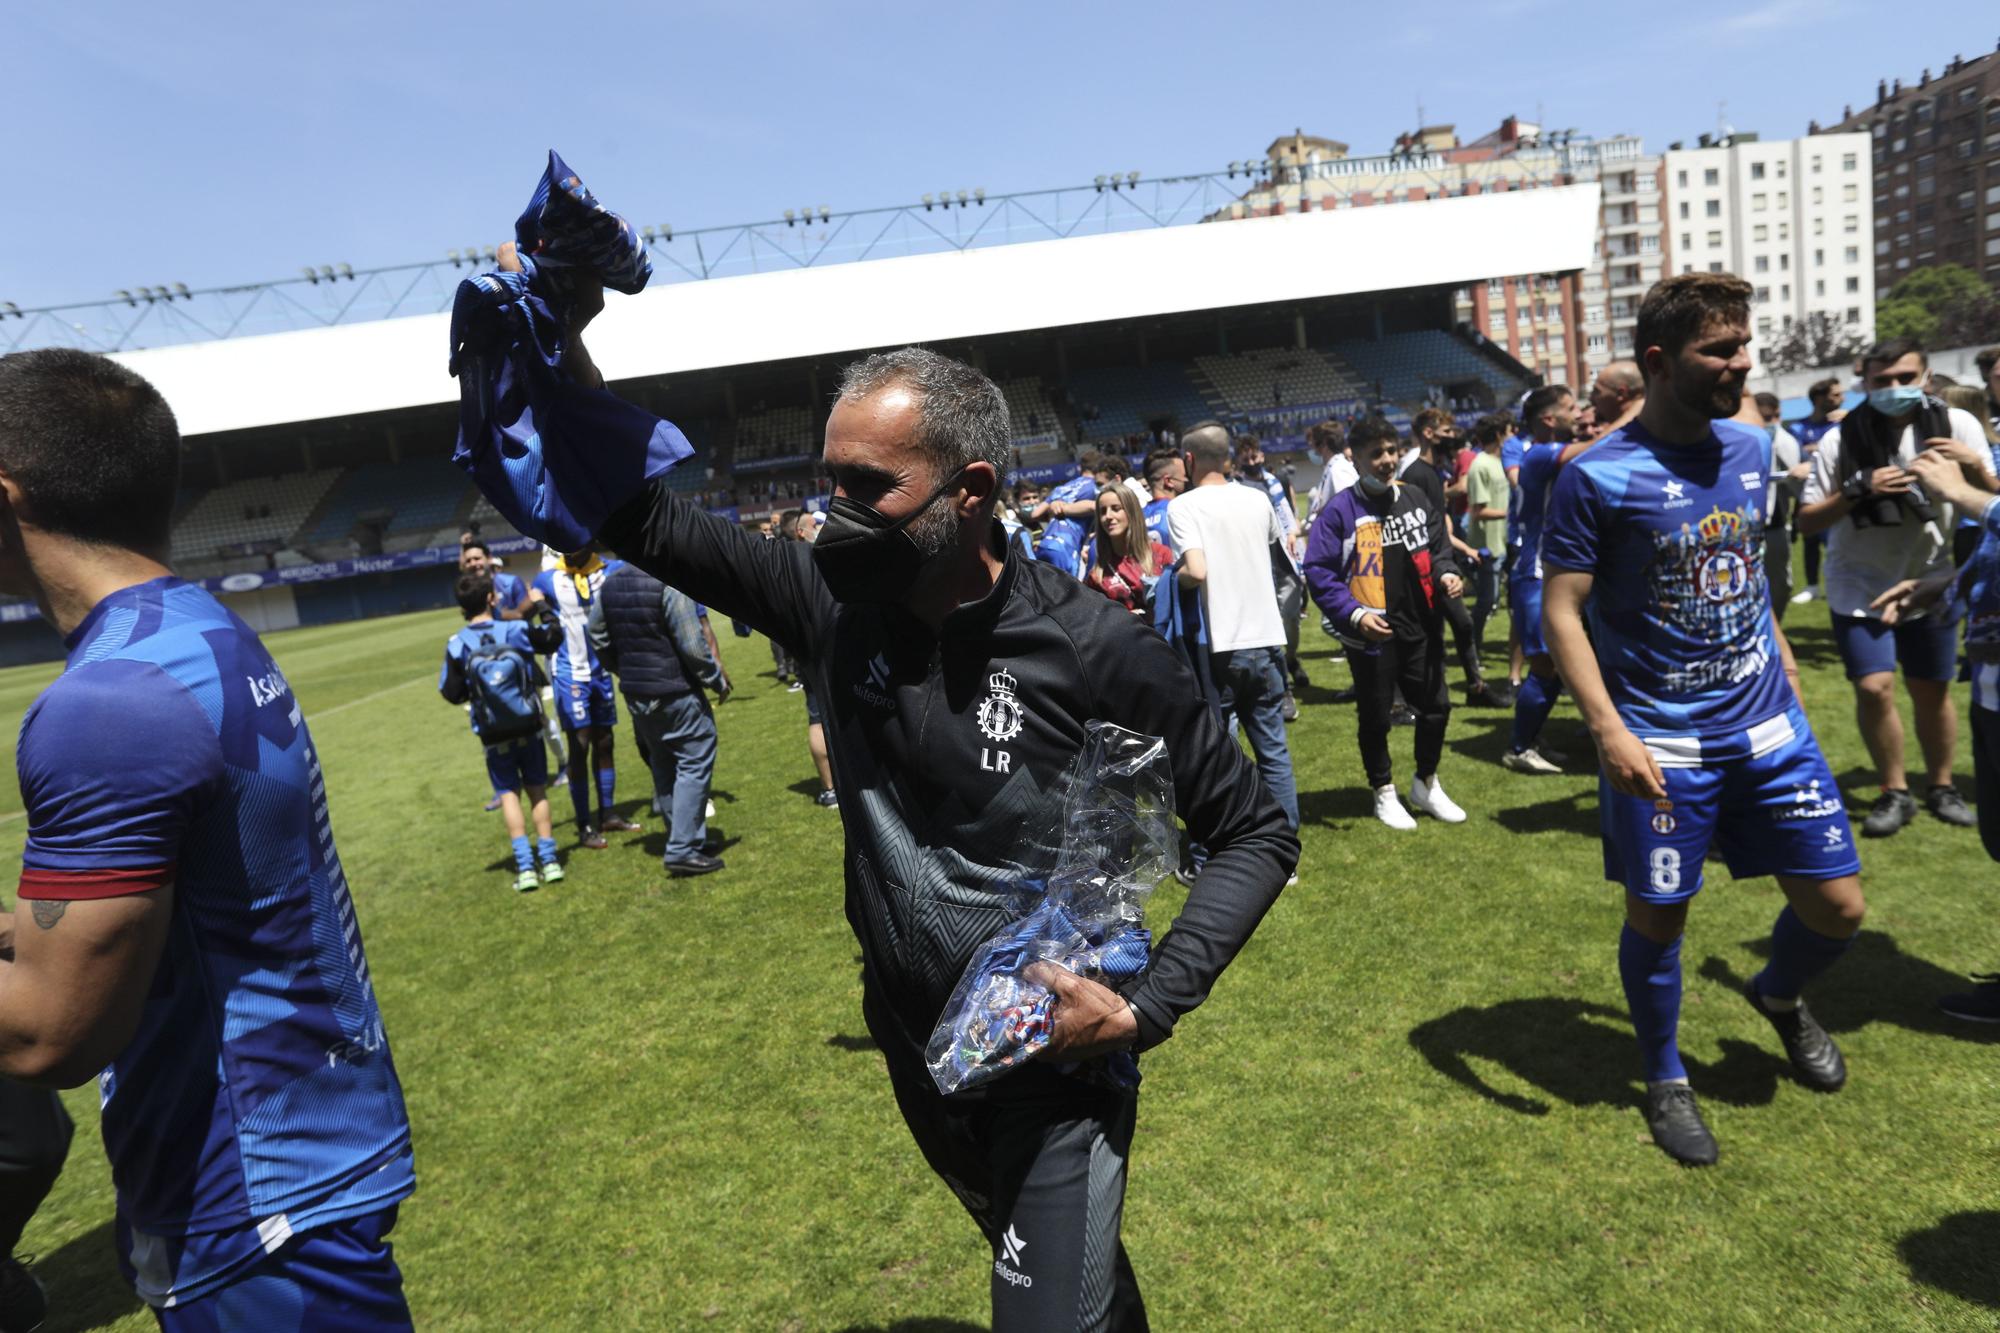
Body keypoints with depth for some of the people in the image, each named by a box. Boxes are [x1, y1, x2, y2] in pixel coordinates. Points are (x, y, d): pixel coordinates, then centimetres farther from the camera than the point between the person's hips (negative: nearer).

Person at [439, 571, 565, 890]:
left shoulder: (456, 645, -11)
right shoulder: (517, 630, -9)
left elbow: (452, 694, -7)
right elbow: (554, 636, 8)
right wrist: (541, 607, 22)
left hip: (494, 737, -1)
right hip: (529, 728, 1)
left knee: (509, 794, 7)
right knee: (537, 790, 12)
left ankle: (525, 866, -1)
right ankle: (549, 860, 10)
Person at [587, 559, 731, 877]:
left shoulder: (610, 583, 5)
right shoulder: (670, 582, -18)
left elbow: (597, 635, 13)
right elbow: (692, 644, -19)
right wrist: (717, 680, -6)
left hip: (635, 695, 8)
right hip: (676, 693, -8)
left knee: (664, 768, 17)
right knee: (694, 765, -1)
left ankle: (682, 841, 26)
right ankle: (684, 850, -4)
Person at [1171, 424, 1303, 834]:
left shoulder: (1184, 506, -9)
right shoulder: (1257, 498, 6)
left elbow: (1196, 571, -22)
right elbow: (1281, 551, 24)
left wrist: (1174, 578, -3)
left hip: (1221, 647, -4)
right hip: (1267, 639, 5)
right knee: (1274, 749, 12)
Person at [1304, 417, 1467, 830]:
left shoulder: (1417, 499, 7)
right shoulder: (1340, 510, -11)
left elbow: (1438, 547, 18)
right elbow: (1318, 571, -12)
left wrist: (1446, 573, -4)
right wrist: (1353, 613, -22)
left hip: (1422, 627, 5)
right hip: (1371, 634, -5)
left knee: (1436, 706, 14)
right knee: (1375, 717, 8)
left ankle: (1426, 784, 36)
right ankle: (1384, 793, 29)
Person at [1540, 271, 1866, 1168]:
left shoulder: (1750, 450, 5)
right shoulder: (1597, 478, -14)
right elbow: (1562, 611, -16)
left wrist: (1778, 653, 18)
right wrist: (1609, 730, -23)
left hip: (1767, 723, 5)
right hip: (1660, 742, -5)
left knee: (1838, 907, 8)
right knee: (1658, 919, 8)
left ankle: (1779, 997, 42)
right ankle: (1665, 1082, 31)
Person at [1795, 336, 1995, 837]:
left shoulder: (1956, 425, -7)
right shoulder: (1842, 440, -12)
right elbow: (1806, 520, -11)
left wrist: (1976, 467, -23)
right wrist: (1857, 488, -26)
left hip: (1927, 582, 2)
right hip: (1860, 586, -2)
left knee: (1932, 690, 10)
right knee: (1874, 687, -12)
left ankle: (1941, 786, 31)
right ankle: (1894, 792, 9)